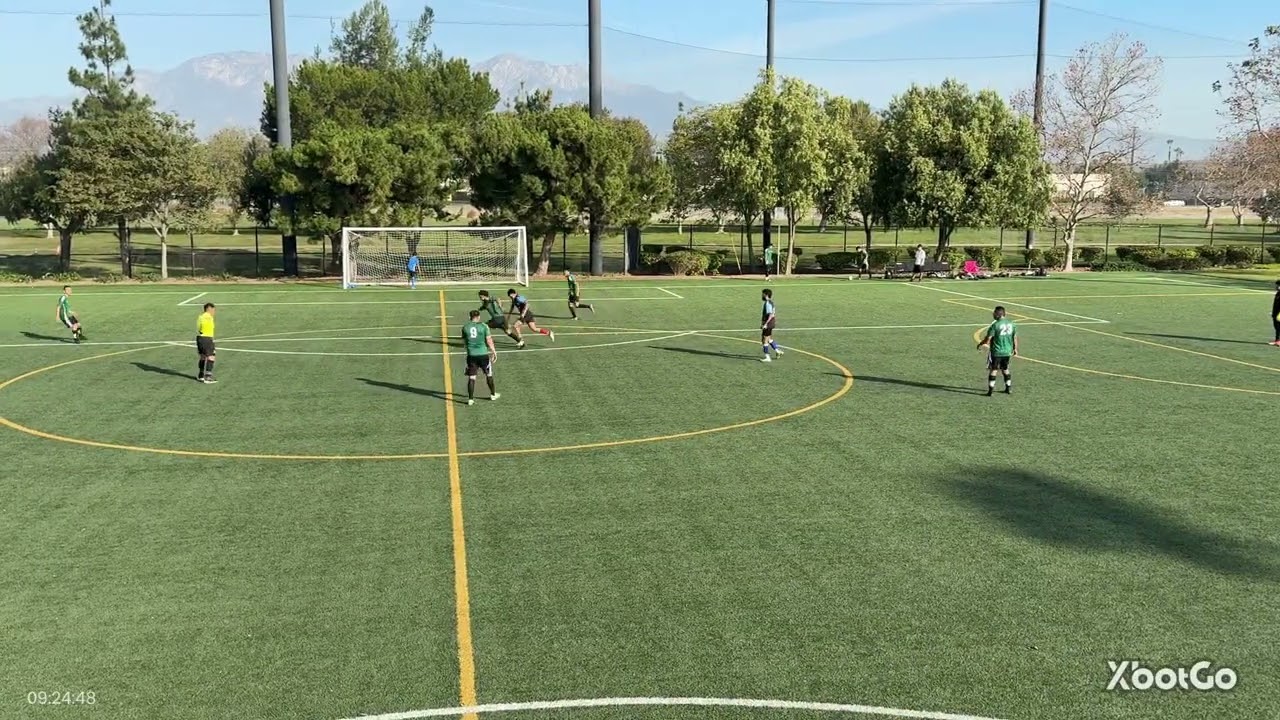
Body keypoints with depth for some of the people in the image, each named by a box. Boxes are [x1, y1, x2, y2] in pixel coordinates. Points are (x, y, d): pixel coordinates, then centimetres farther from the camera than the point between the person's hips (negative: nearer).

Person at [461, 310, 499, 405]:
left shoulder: (465, 327, 1)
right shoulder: (483, 326, -6)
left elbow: (464, 342, 12)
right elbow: (489, 340, -5)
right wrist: (494, 352, 5)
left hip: (471, 355, 1)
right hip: (483, 354, -1)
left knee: (471, 377, 5)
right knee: (489, 374, 17)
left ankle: (470, 399, 3)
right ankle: (493, 394, 29)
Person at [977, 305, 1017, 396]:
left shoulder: (995, 325, -16)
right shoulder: (1011, 323, 2)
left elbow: (988, 338, -14)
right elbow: (1015, 338, 9)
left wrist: (980, 345, 2)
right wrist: (1015, 349, 21)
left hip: (996, 352, -6)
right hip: (1007, 352, 6)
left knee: (993, 370, 2)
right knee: (1005, 369, 20)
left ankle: (990, 390, 0)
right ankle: (1008, 388, 25)